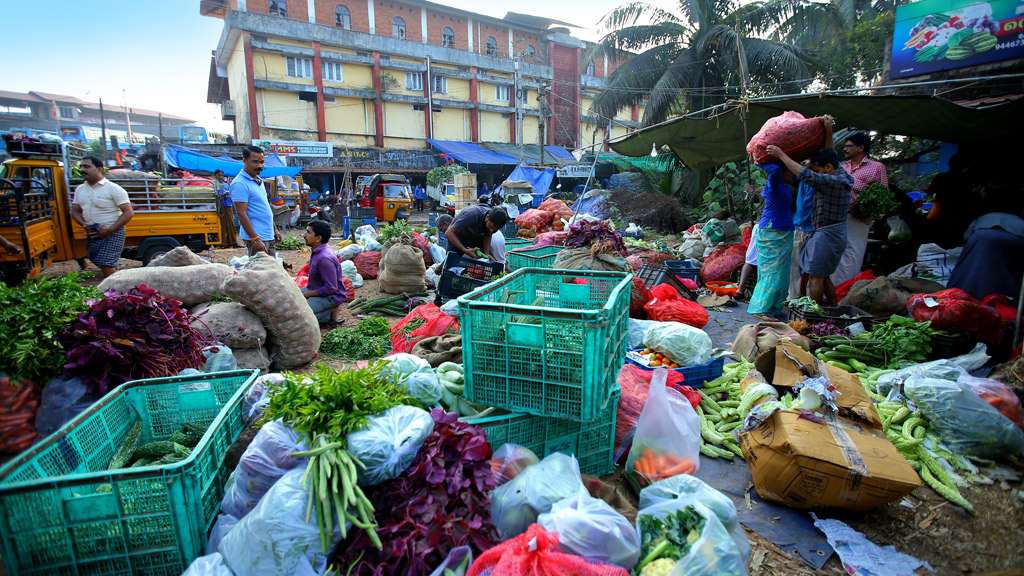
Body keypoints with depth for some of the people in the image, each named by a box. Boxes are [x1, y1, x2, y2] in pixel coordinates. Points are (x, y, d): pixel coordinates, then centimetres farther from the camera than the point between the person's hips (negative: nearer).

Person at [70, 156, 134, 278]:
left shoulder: (113, 189, -9)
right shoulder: (80, 189, 12)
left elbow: (128, 212, -14)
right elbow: (75, 211, 18)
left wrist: (109, 230, -20)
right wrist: (84, 224, -5)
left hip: (112, 233, -7)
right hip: (92, 234, 7)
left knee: (106, 265, -17)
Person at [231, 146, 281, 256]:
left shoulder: (258, 181, 15)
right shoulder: (240, 184, -13)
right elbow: (241, 214, -18)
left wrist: (275, 229, 21)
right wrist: (255, 239, -23)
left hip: (268, 235, 9)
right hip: (256, 237, -9)